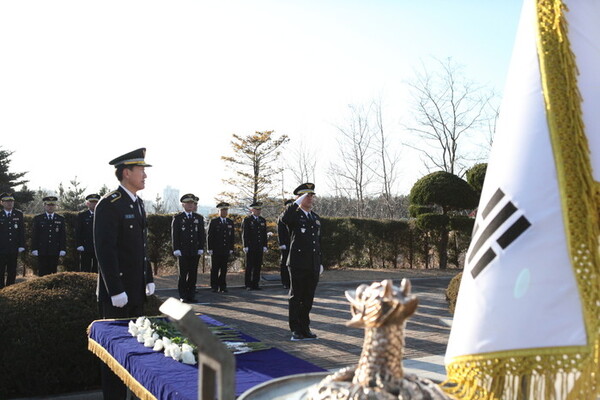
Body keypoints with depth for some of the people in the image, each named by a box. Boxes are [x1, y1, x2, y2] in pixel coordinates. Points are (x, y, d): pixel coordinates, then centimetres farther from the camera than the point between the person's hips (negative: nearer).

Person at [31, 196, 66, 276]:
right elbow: (34, 235, 3)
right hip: (42, 252, -1)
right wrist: (34, 249, -4)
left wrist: (63, 249, -1)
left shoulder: (61, 219, 9)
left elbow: (63, 236, 7)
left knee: (53, 273, 2)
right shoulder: (38, 218, 7)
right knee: (42, 273, -1)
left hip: (55, 252, 1)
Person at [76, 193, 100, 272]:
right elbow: (77, 232, 3)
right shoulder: (81, 215, 8)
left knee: (97, 271, 1)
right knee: (85, 272, -1)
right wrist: (79, 245, -6)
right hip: (85, 248, -1)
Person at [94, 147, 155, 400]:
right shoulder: (109, 205, -15)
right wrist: (116, 291, -21)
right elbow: (105, 252, -19)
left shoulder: (137, 203, 13)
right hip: (116, 292, -8)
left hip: (137, 290, 8)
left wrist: (149, 279, 15)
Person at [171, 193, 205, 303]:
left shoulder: (199, 218, 12)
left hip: (195, 252, 3)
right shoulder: (177, 218, 3)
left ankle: (191, 295, 11)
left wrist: (201, 248, 3)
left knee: (193, 274, 4)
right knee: (183, 275, 1)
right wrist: (176, 249, -8)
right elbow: (174, 235, 0)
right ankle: (183, 296, 8)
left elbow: (202, 234, 11)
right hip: (183, 251, -3)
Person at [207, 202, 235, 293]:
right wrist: (210, 249, -8)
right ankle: (214, 287, 9)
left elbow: (232, 237, 12)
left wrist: (231, 249, 6)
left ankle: (222, 287, 11)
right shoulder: (213, 222, 0)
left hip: (226, 250, 3)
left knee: (224, 269, 4)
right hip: (216, 250, -3)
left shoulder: (230, 222, 11)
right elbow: (210, 236, -3)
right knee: (214, 269, 2)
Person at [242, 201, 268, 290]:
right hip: (250, 248, -4)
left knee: (258, 266, 5)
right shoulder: (247, 220, -1)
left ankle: (255, 284, 11)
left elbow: (264, 234, 15)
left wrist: (264, 246, 8)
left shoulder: (263, 220, 14)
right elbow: (244, 234, -5)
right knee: (249, 267, 0)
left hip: (260, 248, 5)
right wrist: (245, 246, -11)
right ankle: (248, 285, 5)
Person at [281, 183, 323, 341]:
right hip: (298, 264, -6)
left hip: (313, 266, 6)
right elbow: (284, 218, -29)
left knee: (308, 298, 10)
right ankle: (295, 330, 7)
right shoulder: (294, 215, -3)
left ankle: (305, 328, 19)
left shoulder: (316, 218, 17)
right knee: (296, 297, 1)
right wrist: (297, 202, -22)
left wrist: (320, 263, 17)